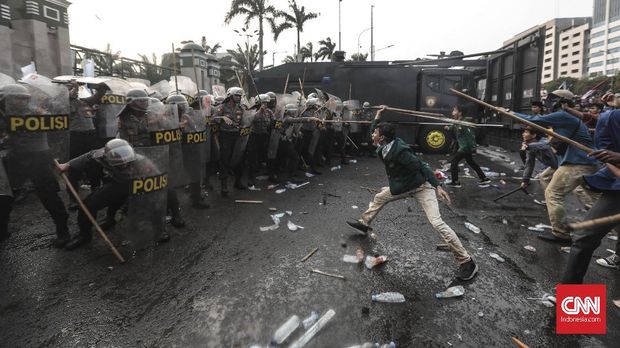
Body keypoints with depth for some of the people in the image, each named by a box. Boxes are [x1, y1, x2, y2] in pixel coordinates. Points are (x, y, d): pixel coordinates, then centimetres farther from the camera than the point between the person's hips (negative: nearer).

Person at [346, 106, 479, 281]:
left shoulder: (400, 151, -30)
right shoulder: (385, 147, -4)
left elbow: (421, 166, -28)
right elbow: (374, 128, 16)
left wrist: (437, 187, -31)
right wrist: (378, 116, 3)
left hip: (421, 186, -9)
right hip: (402, 187, 9)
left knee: (437, 223, -19)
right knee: (379, 197, 22)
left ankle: (466, 262, -13)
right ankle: (364, 224, 45)